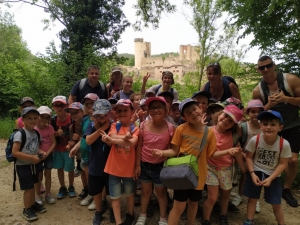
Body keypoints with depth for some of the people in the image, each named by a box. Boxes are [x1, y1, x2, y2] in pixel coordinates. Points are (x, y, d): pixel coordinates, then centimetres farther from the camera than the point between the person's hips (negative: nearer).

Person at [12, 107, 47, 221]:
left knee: (32, 186, 19)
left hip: (33, 164, 7)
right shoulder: (20, 134, -22)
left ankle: (33, 204, 38)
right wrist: (32, 157, -26)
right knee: (28, 188, 1)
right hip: (23, 166, -7)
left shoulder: (36, 133, 1)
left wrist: (41, 153, -7)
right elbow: (14, 152, -25)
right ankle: (27, 210, 21)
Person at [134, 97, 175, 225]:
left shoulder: (170, 128, -14)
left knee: (161, 192, 18)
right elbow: (139, 146, -5)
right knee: (146, 191, 20)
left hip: (161, 166, -1)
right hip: (145, 164, 2)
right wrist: (137, 165, -4)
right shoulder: (143, 126, -11)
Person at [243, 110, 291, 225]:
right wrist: (252, 173, -16)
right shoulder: (255, 140, -21)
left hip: (273, 175, 0)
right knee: (253, 198, 12)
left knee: (276, 203, 9)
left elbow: (283, 164, -11)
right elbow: (249, 157, -8)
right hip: (256, 172, 1)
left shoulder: (284, 144, -22)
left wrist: (270, 178, -16)